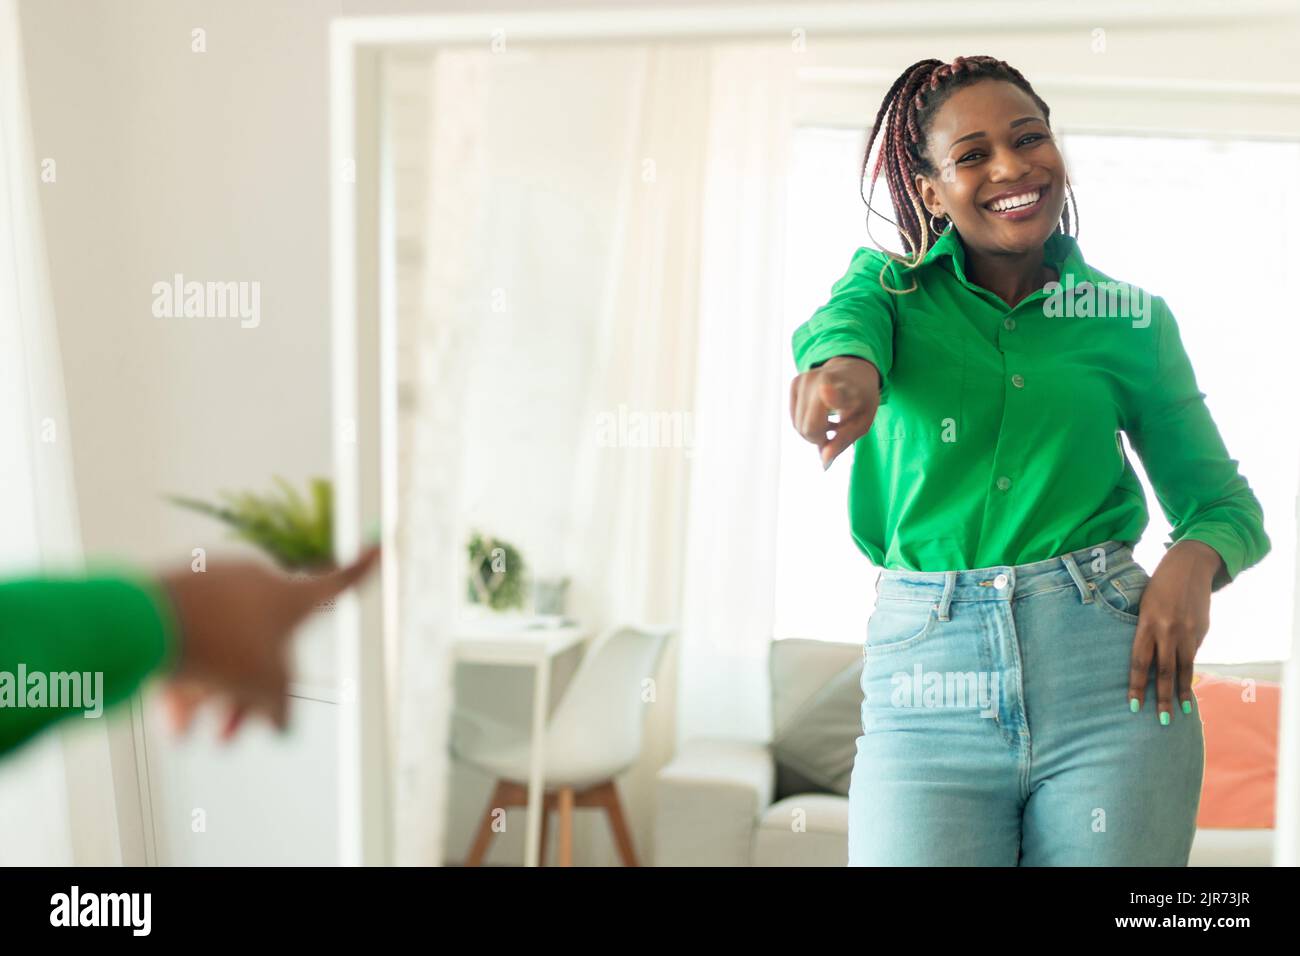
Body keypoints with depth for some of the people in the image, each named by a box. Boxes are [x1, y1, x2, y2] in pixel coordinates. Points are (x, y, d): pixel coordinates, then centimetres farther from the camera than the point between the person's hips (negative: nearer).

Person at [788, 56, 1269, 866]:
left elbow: (1223, 501, 12)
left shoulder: (1134, 320, 10)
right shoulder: (890, 284, 8)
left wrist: (1196, 560, -11)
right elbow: (843, 321, -16)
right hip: (926, 677, -1)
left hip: (1108, 669, 2)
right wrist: (844, 364, -40)